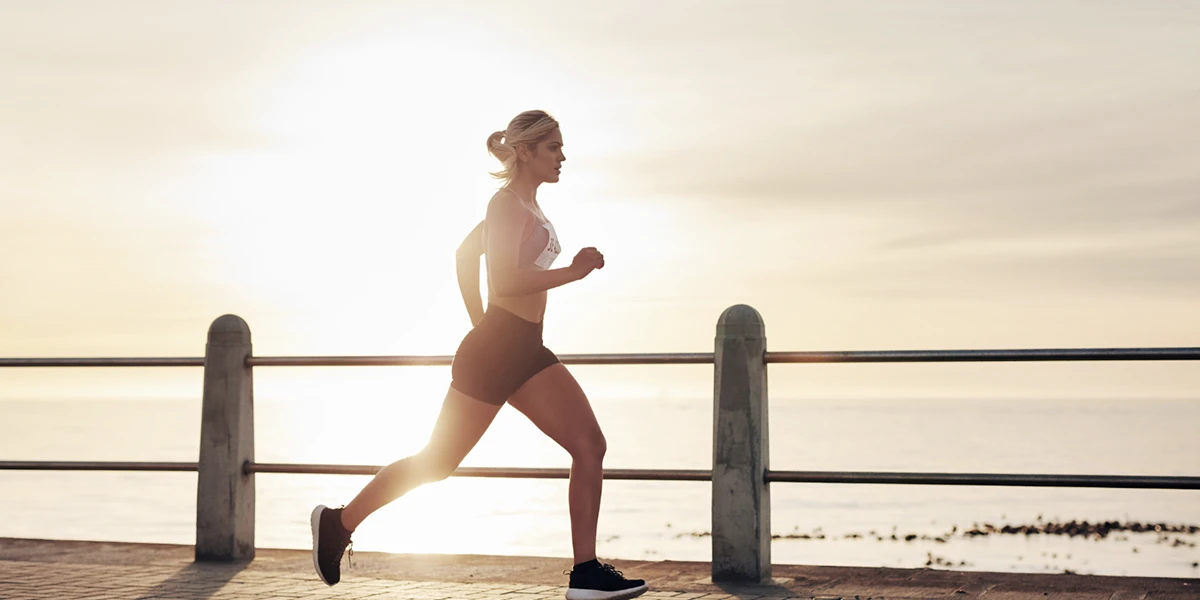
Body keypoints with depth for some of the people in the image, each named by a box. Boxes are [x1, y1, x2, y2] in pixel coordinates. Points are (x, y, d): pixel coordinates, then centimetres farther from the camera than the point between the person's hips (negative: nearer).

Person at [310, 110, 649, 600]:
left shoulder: (527, 206, 16)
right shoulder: (507, 204, -11)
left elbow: (466, 252, 28)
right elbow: (505, 281, -23)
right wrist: (573, 272, -21)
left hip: (526, 350, 9)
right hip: (493, 352, -9)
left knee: (590, 445, -5)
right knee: (437, 462, 2)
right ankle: (339, 522, 21)